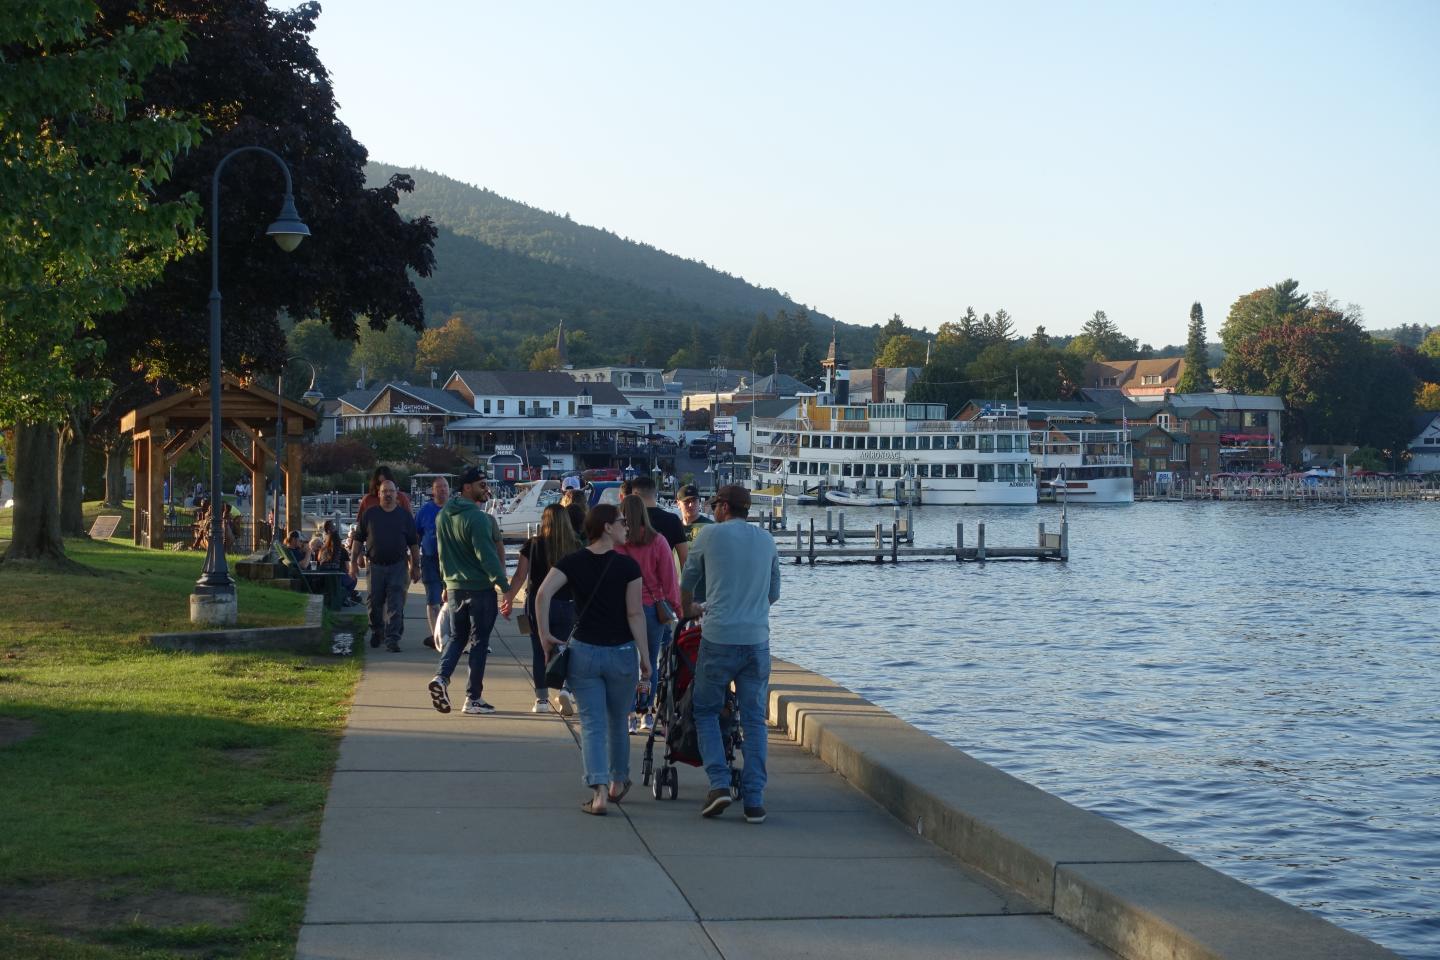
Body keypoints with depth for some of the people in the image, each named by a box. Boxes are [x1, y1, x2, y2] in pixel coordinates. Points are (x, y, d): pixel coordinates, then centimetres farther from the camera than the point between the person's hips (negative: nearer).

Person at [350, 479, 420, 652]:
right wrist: (354, 562, 4)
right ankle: (376, 631, 31)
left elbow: (414, 543, 9)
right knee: (375, 603, 9)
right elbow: (358, 539, 9)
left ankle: (392, 639, -6)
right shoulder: (369, 514, 5)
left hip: (397, 566, -1)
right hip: (375, 565, 1)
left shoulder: (404, 515, 5)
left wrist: (416, 566, 7)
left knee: (395, 605, -6)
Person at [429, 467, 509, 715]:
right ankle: (473, 699, 6)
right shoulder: (477, 518, -18)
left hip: (454, 587, 7)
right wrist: (505, 586, -22)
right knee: (479, 641, 3)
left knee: (457, 636, 18)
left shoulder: (443, 516, 8)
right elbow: (487, 556, -22)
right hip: (480, 589, -7)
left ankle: (442, 677, -6)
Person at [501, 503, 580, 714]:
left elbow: (520, 576, -4)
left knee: (540, 652, 10)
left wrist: (508, 600, 6)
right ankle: (564, 690, -11)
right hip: (566, 605, 0)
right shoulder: (575, 546, -4)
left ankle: (542, 700, 13)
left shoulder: (533, 545, -5)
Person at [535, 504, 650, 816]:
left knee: (592, 723, 3)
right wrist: (645, 659, -5)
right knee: (618, 722, 18)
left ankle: (599, 790, -11)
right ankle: (618, 782, 33)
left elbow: (543, 594, -14)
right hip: (621, 653, -1)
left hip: (584, 651, 1)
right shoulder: (628, 566, -7)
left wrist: (545, 635, -5)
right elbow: (635, 614, -10)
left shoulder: (572, 562, 0)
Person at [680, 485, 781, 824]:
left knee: (706, 710, 12)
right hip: (758, 640, 3)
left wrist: (689, 610, 35)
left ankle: (719, 783, -3)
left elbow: (687, 583, 15)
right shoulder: (767, 541, 11)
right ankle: (754, 801, 5)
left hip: (719, 639, -3)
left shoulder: (710, 535, 2)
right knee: (754, 720, 7)